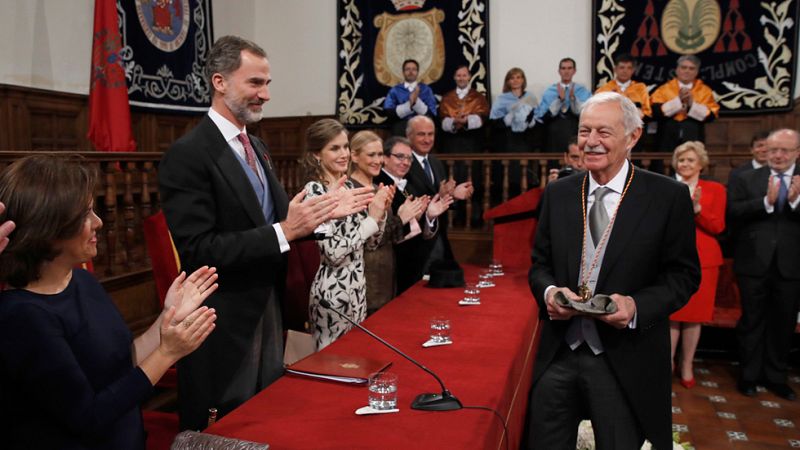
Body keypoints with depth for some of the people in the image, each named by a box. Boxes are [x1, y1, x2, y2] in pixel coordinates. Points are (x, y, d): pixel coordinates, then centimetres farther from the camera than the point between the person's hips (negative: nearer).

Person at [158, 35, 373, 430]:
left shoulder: (256, 146, 10)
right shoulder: (188, 154, -17)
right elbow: (197, 250, -23)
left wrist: (325, 211, -2)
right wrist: (283, 232, -26)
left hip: (269, 312, 8)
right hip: (225, 325, -8)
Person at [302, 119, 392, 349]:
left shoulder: (350, 186, 8)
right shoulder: (314, 190, -14)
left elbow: (371, 242, 12)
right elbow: (332, 252, -22)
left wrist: (381, 211, -4)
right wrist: (372, 218, -18)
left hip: (358, 286, 8)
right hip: (332, 291, -8)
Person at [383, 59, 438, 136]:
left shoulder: (426, 89, 11)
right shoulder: (395, 90, 11)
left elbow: (431, 115, 1)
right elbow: (389, 112, -2)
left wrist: (417, 102, -13)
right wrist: (409, 104, -13)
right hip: (400, 128, 0)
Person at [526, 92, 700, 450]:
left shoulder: (668, 197, -5)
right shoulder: (557, 193, 5)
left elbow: (683, 274, -2)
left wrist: (637, 305, -19)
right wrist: (549, 291, -12)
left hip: (625, 362, -3)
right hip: (558, 355, 3)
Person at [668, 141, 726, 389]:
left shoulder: (715, 189, 4)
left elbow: (717, 227, -5)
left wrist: (698, 209, -19)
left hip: (702, 259, 0)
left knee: (694, 315, 4)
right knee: (672, 313, -1)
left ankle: (687, 366, 17)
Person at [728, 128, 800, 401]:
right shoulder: (745, 179, -1)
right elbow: (733, 212, -13)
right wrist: (766, 201, -25)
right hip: (754, 262, -1)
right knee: (752, 320, 10)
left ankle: (776, 376, 28)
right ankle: (750, 374, 24)